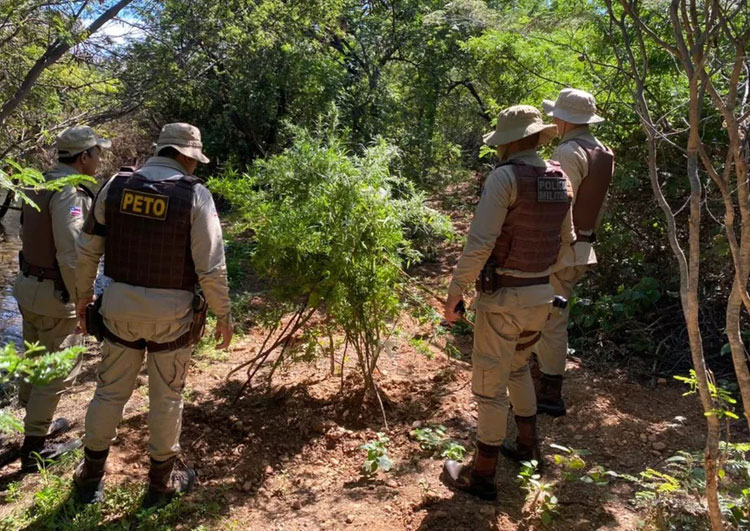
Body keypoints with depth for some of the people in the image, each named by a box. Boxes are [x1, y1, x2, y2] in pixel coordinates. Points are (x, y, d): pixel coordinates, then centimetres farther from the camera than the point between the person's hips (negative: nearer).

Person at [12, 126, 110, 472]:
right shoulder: (70, 192, -22)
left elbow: (38, 236, 10)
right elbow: (71, 255, -27)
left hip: (29, 286, 9)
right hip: (55, 294, -9)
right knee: (58, 370, 4)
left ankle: (37, 423, 41)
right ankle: (34, 447, 15)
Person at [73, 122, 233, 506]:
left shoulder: (116, 186, 0)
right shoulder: (195, 195, -12)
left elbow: (87, 249, 5)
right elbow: (211, 267, -14)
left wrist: (83, 295, 19)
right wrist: (223, 315, -3)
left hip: (121, 303, 3)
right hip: (171, 311, -3)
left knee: (110, 390, 18)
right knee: (166, 397, 12)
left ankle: (91, 476, 34)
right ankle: (162, 481, 28)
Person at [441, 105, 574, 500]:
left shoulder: (505, 176, -17)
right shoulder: (560, 180, 5)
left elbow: (479, 243, -24)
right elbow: (565, 240, 17)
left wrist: (455, 290, -15)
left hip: (503, 298, -8)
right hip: (541, 294, 8)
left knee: (490, 384, 4)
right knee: (517, 367, 29)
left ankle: (481, 476, 18)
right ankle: (527, 447, 41)